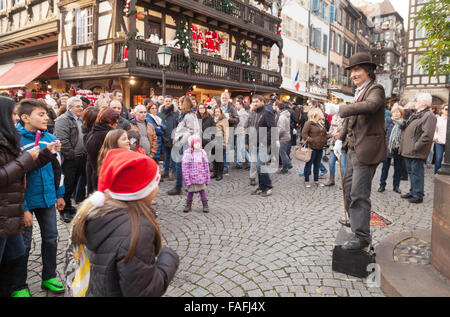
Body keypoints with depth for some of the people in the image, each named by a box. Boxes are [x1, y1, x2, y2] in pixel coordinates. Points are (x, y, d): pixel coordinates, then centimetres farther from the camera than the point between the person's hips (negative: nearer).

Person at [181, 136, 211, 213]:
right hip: (192, 177, -2)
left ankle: (205, 205, 20)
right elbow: (184, 167, -7)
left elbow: (206, 165, 7)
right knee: (190, 192, 10)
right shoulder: (187, 153, -9)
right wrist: (186, 179, -10)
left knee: (202, 191, 6)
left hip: (201, 177, 2)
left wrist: (207, 178, 7)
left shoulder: (202, 152, 2)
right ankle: (188, 205, 28)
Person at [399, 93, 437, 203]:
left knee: (416, 173, -4)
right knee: (411, 172, 16)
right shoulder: (415, 114, 18)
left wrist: (416, 147, -21)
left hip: (417, 153, -9)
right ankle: (412, 192, 28)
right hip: (408, 151, 9)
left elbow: (427, 135, -21)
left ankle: (418, 195, 5)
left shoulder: (429, 116, -12)